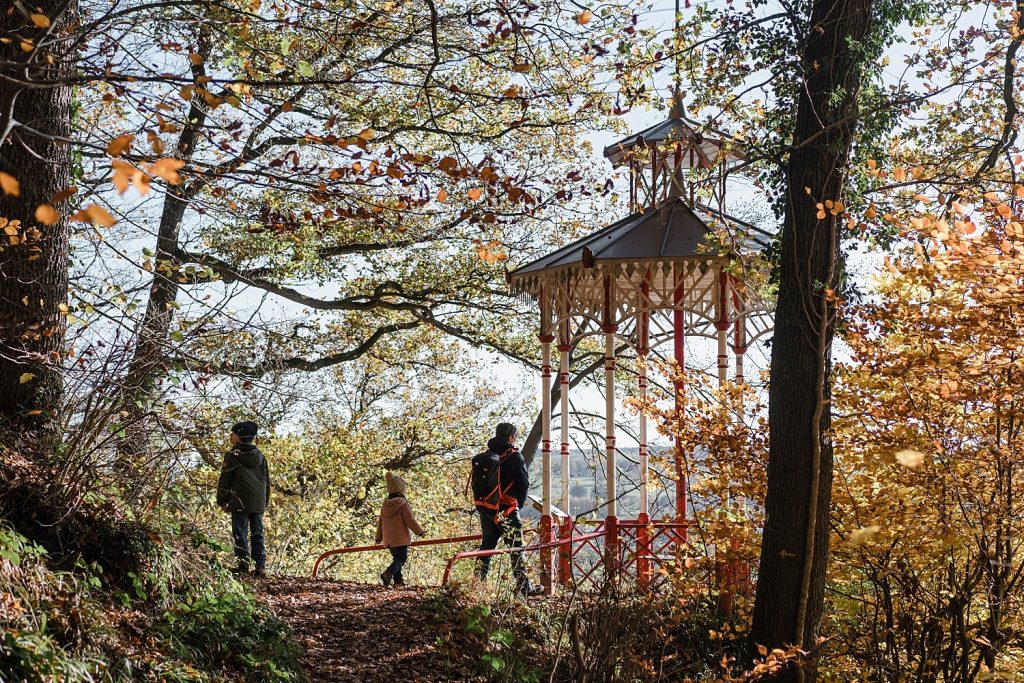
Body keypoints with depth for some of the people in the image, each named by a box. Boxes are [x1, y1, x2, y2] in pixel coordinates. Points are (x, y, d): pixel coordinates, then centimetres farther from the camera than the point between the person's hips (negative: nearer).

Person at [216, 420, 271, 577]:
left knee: (240, 534, 0)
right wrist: (266, 502, 23)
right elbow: (267, 482, 16)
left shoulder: (232, 456, -6)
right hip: (258, 504, 5)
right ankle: (261, 565, 1)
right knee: (257, 534, 8)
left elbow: (224, 480, -4)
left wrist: (222, 501, 6)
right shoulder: (261, 457, 11)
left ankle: (243, 565, -4)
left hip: (239, 504, -5)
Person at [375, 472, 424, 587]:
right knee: (401, 559, -4)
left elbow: (380, 521, 13)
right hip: (400, 538, -7)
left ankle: (398, 579, 13)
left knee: (396, 558, 18)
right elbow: (410, 521, -13)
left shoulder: (384, 505, 6)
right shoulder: (403, 504, -15)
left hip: (388, 540, 7)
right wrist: (420, 531, 1)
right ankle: (388, 573, -26)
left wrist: (378, 538, 23)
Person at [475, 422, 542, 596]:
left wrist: (483, 505, 18)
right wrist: (519, 504, 8)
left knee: (487, 545, 14)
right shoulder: (514, 456, -7)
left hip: (485, 508, 7)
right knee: (516, 548, -2)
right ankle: (523, 586, -3)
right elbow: (524, 483, -6)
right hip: (506, 509, -6)